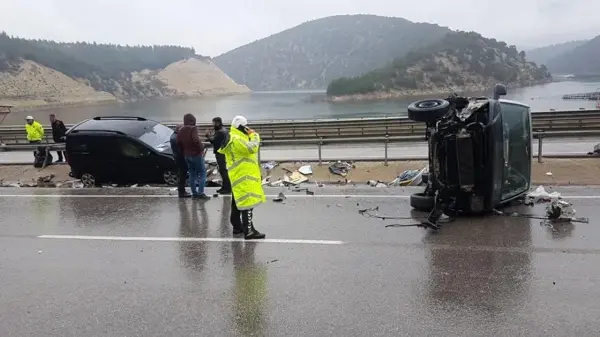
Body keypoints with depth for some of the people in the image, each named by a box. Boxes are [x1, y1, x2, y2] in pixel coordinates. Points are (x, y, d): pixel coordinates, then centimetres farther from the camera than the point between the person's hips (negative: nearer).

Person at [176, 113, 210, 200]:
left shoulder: (180, 130, 8)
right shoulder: (193, 128, -13)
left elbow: (178, 143, 10)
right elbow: (196, 140, -27)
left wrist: (183, 152, 17)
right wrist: (201, 148, -15)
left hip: (187, 155, 7)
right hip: (196, 154, -7)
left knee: (192, 174, 15)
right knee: (202, 173, -1)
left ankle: (194, 193, 15)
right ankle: (200, 193, -9)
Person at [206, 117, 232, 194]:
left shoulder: (221, 132, -17)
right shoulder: (222, 130, 17)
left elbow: (214, 140, -21)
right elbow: (215, 139, 13)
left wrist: (208, 136, -7)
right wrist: (210, 135, -2)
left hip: (221, 153, -11)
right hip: (221, 152, 11)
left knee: (223, 170, -9)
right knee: (222, 170, 15)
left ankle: (228, 188, -8)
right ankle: (225, 187, 23)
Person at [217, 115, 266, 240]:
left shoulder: (234, 138, 17)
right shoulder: (236, 139, -18)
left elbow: (245, 150, 20)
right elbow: (251, 148, -24)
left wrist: (249, 136, 9)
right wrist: (254, 135, -10)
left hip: (239, 175, 12)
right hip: (243, 176, -12)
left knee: (238, 201, 17)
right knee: (247, 202, -12)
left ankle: (237, 226, 26)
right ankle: (249, 231, -14)